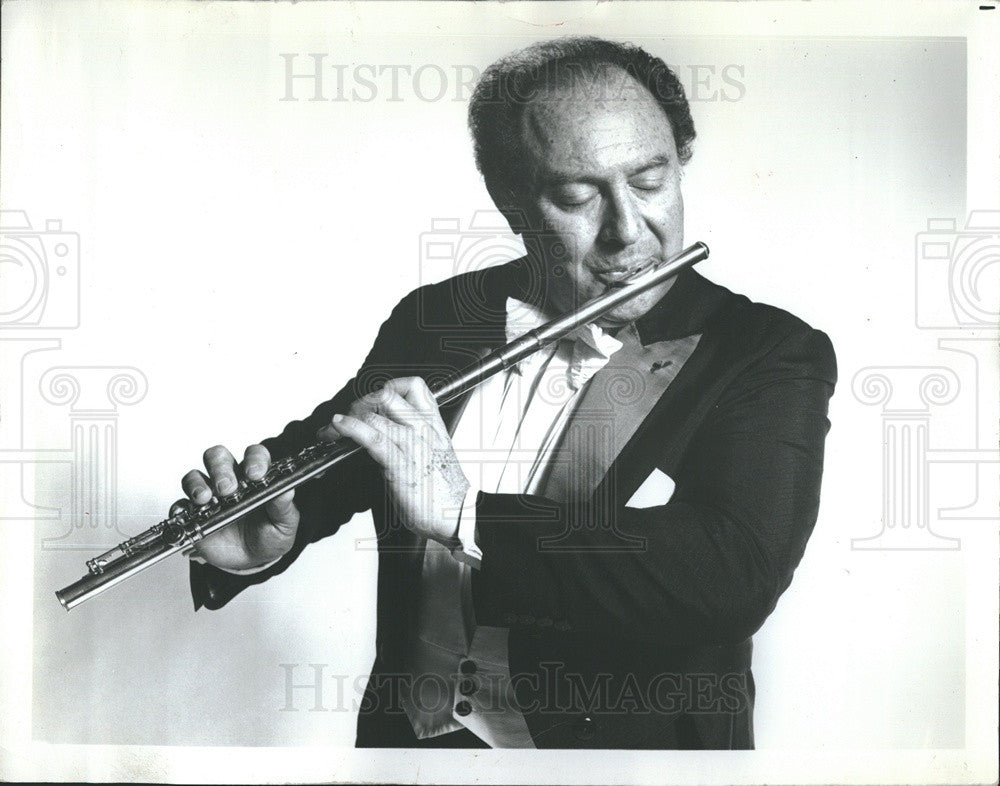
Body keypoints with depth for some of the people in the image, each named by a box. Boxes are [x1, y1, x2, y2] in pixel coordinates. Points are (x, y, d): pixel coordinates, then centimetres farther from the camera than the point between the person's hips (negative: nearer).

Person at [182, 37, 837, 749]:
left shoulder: (774, 356, -6)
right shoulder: (436, 319, 4)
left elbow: (738, 577, -19)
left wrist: (462, 512, -24)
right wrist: (255, 541, -10)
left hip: (629, 746, -2)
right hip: (408, 738, 3)